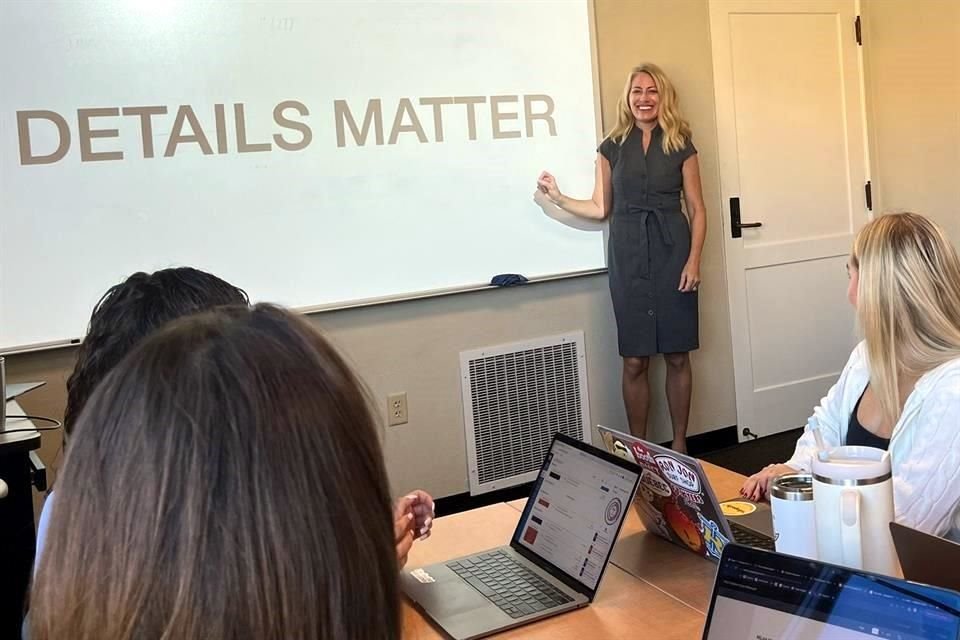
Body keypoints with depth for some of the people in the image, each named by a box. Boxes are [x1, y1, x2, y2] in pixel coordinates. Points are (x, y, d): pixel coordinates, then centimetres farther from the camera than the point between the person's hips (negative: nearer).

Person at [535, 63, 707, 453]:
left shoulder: (680, 146, 6)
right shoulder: (612, 148, 9)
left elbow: (697, 209, 4)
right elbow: (600, 208, 10)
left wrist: (694, 260, -6)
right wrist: (558, 198, -3)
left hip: (672, 254, 0)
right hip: (627, 257, 1)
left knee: (677, 356, 4)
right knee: (634, 360, 2)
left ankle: (679, 445, 17)